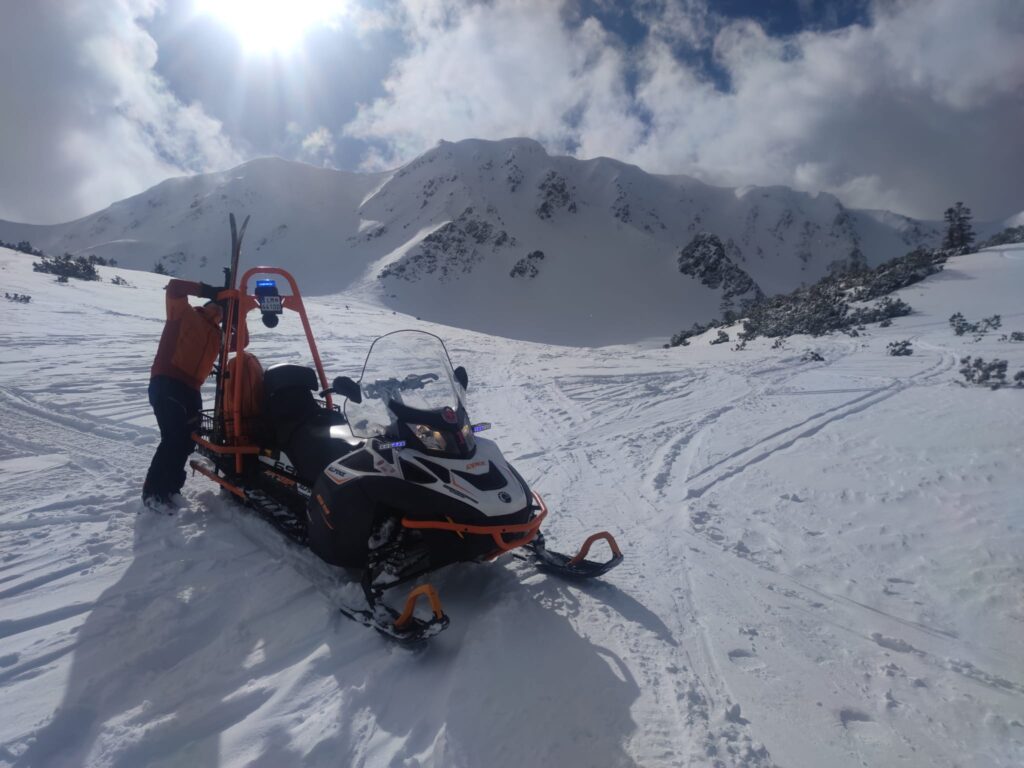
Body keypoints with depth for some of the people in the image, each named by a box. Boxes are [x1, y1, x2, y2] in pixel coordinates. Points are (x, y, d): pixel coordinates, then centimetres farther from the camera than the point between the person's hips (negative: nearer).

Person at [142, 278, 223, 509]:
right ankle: (153, 492, -6)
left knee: (188, 439, 10)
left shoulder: (217, 334, 23)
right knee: (173, 438, -15)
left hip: (190, 388, 8)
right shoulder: (184, 313, 7)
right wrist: (207, 290, -6)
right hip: (166, 383, -8)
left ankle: (169, 486, 25)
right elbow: (174, 288, -7)